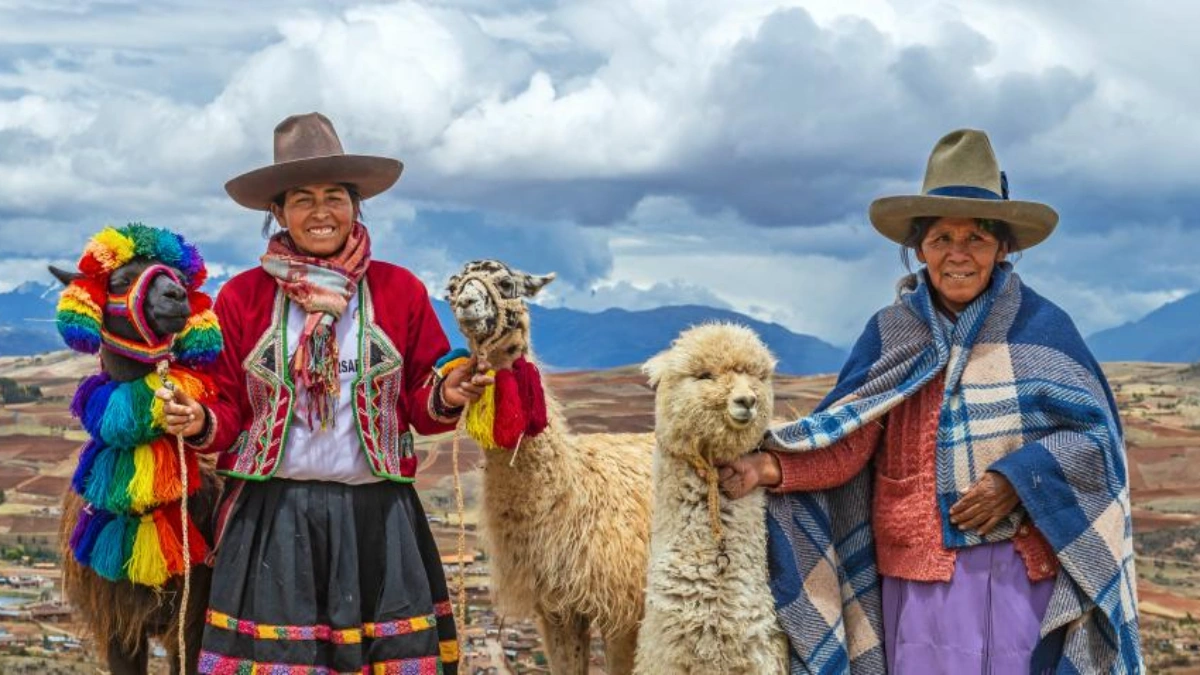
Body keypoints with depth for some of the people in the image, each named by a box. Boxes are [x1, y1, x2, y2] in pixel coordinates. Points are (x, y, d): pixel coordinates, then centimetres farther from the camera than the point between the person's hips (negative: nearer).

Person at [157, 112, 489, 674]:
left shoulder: (401, 291, 4)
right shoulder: (241, 296, 4)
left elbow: (421, 406, 8)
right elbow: (230, 409, 8)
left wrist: (446, 399, -13)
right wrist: (200, 423, -12)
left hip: (377, 516, 1)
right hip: (270, 516, 0)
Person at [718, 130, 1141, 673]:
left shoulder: (1041, 328, -1)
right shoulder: (890, 332, 4)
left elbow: (1093, 431, -2)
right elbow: (847, 440, -3)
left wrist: (1016, 479, -15)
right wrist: (770, 466, -19)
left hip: (1017, 569, -1)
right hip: (916, 570, 2)